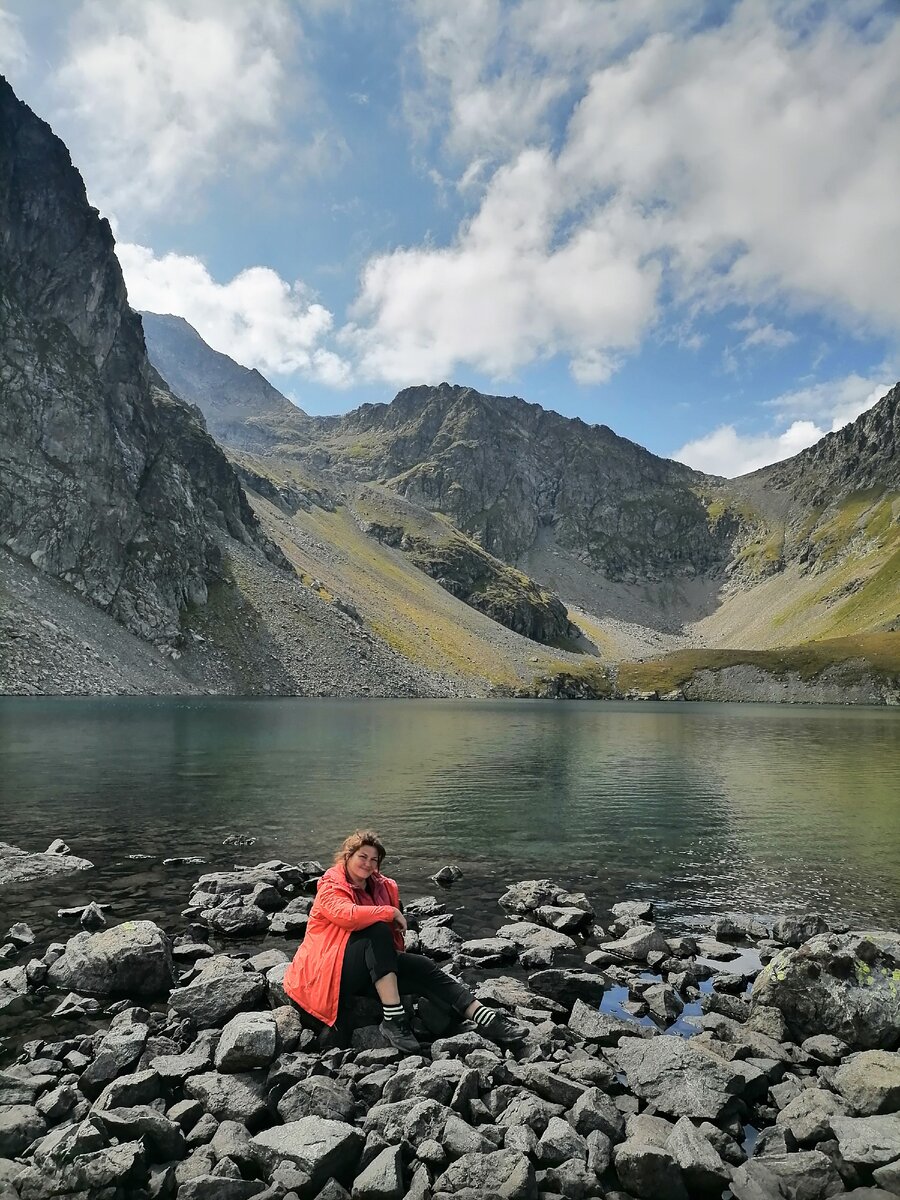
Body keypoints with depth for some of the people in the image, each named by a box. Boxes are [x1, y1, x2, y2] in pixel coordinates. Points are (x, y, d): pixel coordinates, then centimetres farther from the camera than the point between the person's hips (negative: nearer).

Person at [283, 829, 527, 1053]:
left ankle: (485, 1018, -24)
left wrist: (395, 949, 1)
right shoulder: (331, 887, -8)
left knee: (420, 967, -17)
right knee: (378, 931, -31)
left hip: (366, 972, 6)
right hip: (328, 972, -6)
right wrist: (391, 912, -23)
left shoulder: (381, 886, 12)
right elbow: (346, 914, -31)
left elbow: (393, 936, 22)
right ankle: (393, 1019, -36)